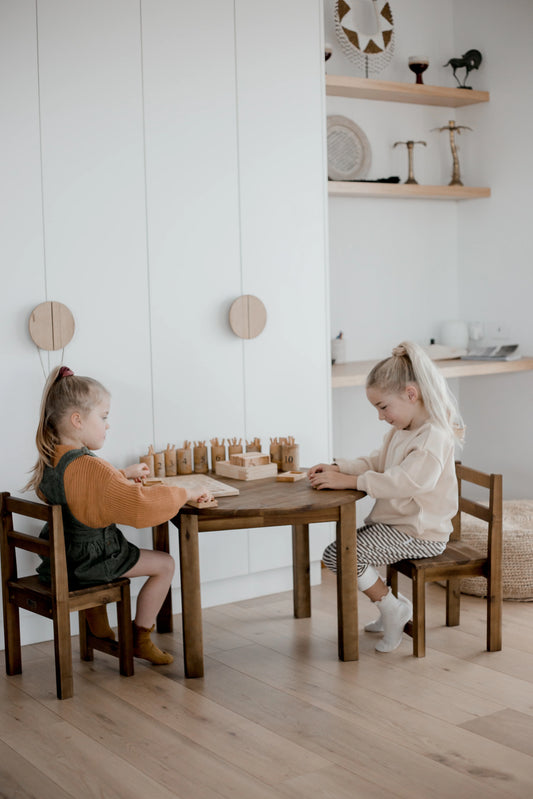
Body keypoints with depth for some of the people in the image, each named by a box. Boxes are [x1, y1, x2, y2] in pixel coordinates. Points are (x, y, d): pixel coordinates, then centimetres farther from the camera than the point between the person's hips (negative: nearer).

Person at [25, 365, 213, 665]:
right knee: (165, 564, 4)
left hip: (62, 555, 9)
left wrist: (124, 474, 21)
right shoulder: (90, 467, -31)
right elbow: (143, 505, -37)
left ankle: (99, 630, 44)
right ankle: (141, 639, 15)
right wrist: (186, 493, -24)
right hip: (90, 558, -9)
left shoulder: (50, 459, -1)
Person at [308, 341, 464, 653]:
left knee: (338, 555, -17)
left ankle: (393, 609, 0)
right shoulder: (401, 431, 11)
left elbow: (403, 481, -33)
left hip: (418, 533, -11)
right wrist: (339, 467, -2)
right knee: (342, 545, 17)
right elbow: (378, 463, 14)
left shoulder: (434, 438, -23)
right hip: (393, 521, 11)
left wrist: (349, 481, -31)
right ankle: (391, 605, 21)